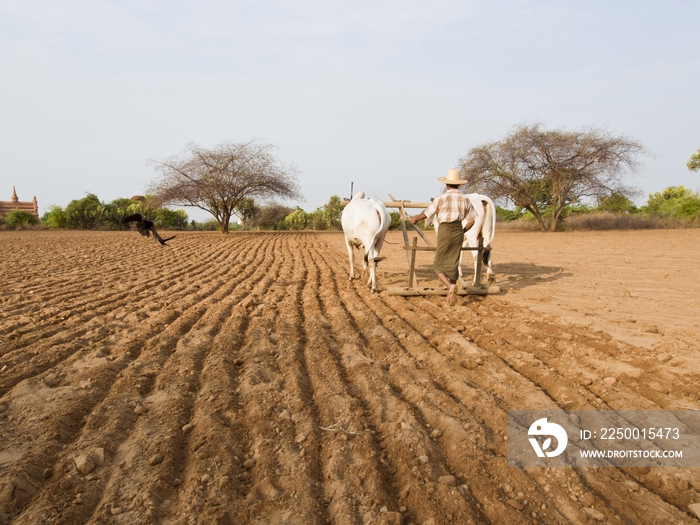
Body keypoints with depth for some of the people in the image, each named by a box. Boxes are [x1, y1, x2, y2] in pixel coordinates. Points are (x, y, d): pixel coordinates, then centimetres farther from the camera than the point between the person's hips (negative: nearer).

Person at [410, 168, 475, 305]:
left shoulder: (441, 198, -8)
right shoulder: (465, 199, 4)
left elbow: (426, 214, 1)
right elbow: (471, 221, 7)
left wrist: (414, 218, 20)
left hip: (444, 232, -4)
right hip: (458, 232, 4)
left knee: (439, 265, 5)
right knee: (453, 264, 14)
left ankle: (450, 286, -19)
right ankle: (452, 294, 17)